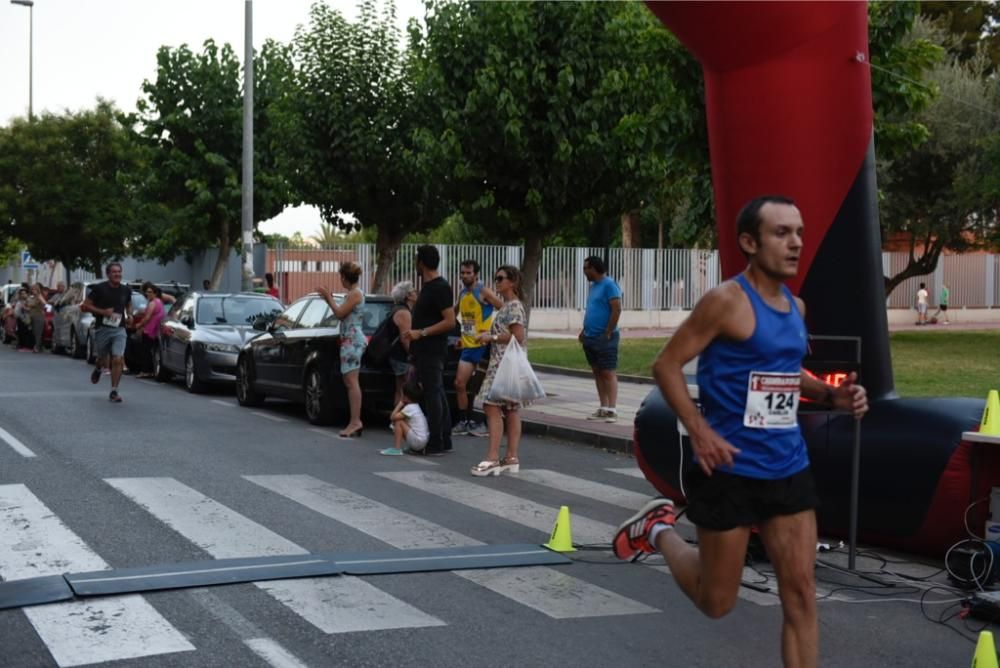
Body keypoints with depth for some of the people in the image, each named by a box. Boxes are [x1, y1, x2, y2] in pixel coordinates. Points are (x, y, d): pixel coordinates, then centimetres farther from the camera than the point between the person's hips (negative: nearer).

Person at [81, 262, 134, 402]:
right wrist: (102, 311, -17)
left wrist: (129, 315, 5)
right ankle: (98, 368, 50)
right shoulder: (99, 288, -6)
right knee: (105, 361, 11)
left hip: (119, 329, 2)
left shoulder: (125, 290, 6)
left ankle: (114, 392, -7)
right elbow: (85, 306, -4)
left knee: (118, 360, -14)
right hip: (102, 329, -1)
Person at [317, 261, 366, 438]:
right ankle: (356, 421, 9)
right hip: (349, 339, 10)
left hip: (353, 340, -10)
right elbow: (342, 314, 19)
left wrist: (328, 297, -5)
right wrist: (328, 298, 17)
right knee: (349, 381, 9)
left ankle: (355, 422, -16)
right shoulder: (352, 293, 18)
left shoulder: (355, 293, -11)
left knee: (351, 381, -13)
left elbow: (340, 313, -15)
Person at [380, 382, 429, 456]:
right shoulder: (416, 406, 15)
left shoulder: (409, 408, -13)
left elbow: (392, 417, -14)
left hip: (418, 441, -10)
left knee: (398, 422, -10)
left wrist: (399, 405, -4)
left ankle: (396, 449, -11)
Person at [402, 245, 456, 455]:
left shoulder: (440, 288, -15)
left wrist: (421, 333, -21)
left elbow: (450, 321, -20)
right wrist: (414, 335, 22)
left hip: (432, 351, -10)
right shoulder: (428, 287, 16)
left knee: (432, 394, -8)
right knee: (437, 394, 12)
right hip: (425, 351, 10)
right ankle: (444, 441, 17)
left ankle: (435, 444, -5)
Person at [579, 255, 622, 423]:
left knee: (608, 373, -8)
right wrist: (584, 330, 16)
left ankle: (612, 410, -9)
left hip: (604, 338, -9)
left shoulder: (609, 285, -11)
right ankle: (603, 408, 16)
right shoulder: (593, 285, 16)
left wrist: (608, 333, -16)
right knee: (597, 373, 11)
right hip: (590, 338, 9)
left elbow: (617, 310, -17)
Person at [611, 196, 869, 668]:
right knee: (716, 601, 8)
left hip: (788, 469, 7)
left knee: (801, 593, 3)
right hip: (731, 471, -6)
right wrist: (699, 431, -22)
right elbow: (666, 365, -12)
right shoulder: (727, 301, -14)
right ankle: (659, 530, 36)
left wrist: (831, 395, 5)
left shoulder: (796, 307, 9)